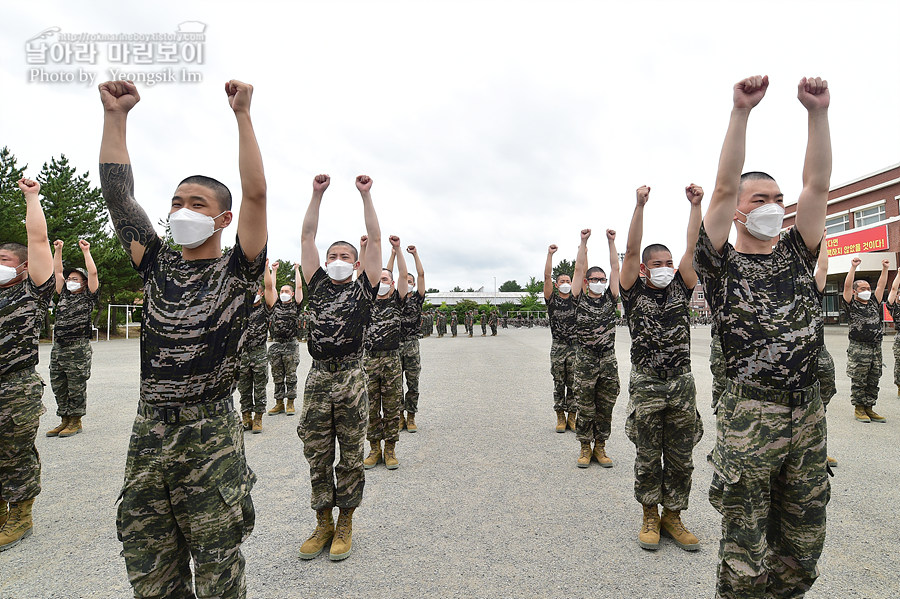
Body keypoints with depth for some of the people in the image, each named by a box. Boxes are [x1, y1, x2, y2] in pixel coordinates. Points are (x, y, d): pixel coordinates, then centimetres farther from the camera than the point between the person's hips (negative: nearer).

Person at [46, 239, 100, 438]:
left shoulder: (88, 296, 2)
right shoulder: (64, 294, 17)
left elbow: (92, 273, -8)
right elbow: (57, 271, 19)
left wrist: (86, 251, -5)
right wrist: (57, 250, 14)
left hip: (78, 349, -7)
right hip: (58, 348, 7)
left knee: (76, 387, -1)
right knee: (58, 386, 11)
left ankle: (76, 421, 9)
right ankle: (65, 420, 21)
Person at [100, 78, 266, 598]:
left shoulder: (237, 271, -3)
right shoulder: (158, 265, 9)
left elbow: (256, 192, -14)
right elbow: (117, 191, 7)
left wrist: (242, 113, -12)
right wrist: (116, 113, 5)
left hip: (211, 436, -4)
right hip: (149, 432, 5)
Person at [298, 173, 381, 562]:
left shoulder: (363, 288, 6)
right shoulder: (318, 284, 13)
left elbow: (375, 240, 3)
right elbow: (307, 237, 12)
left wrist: (366, 194, 5)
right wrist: (318, 193, 11)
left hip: (351, 379, -2)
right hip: (318, 377, 3)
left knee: (350, 456, 7)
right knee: (317, 455, 10)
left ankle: (345, 526, 22)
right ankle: (323, 524, 26)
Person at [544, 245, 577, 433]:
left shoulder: (575, 298, 8)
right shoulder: (552, 299, 5)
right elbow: (547, 276, -6)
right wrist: (550, 254, -9)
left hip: (575, 346, 1)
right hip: (558, 347, -1)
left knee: (573, 384, 5)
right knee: (559, 384, 5)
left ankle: (572, 416, 15)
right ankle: (560, 417, 14)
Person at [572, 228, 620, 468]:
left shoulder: (610, 298, 8)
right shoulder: (580, 299, 2)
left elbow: (615, 268, 5)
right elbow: (579, 268, -2)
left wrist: (611, 241, 3)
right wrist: (583, 241, -2)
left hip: (608, 360, 3)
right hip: (585, 360, -3)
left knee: (606, 407, 9)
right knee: (585, 407, 4)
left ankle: (600, 447, 22)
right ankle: (585, 448, 17)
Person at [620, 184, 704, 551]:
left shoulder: (680, 288, 7)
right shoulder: (634, 291, 0)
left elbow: (692, 247, -2)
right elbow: (632, 250, -11)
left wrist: (696, 205, -9)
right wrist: (640, 206, -17)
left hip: (681, 385, 3)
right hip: (646, 386, -3)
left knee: (681, 458, 10)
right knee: (648, 458, 8)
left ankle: (672, 516, 26)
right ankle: (650, 517, 24)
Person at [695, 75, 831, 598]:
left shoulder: (796, 254, 13)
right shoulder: (723, 264, -1)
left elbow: (818, 185, 4)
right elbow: (724, 189, -11)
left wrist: (819, 112, -1)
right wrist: (741, 112, -14)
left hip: (809, 413, 5)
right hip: (750, 414, -5)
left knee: (802, 551, 17)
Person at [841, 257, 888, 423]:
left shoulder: (873, 303, 16)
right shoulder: (851, 305, 0)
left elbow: (881, 286, 15)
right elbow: (847, 286, -9)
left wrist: (885, 269, 11)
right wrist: (853, 267, -11)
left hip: (876, 348, 6)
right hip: (858, 349, -6)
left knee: (873, 381, 9)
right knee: (858, 381, 0)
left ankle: (869, 408, 18)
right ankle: (859, 409, 9)